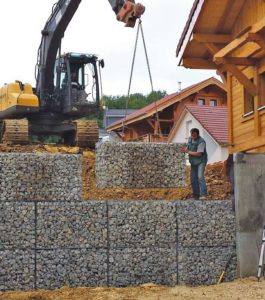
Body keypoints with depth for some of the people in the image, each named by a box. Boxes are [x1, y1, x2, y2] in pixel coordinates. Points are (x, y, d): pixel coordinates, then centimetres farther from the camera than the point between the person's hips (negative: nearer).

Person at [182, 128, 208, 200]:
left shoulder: (201, 142, -20)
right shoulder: (190, 139, 5)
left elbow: (199, 153, -25)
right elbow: (188, 146, 21)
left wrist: (188, 152, -21)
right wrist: (186, 149, -3)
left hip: (201, 161, -8)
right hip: (193, 162, 8)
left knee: (200, 176, -21)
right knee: (193, 178, 6)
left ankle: (203, 195, -25)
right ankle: (196, 194, 15)